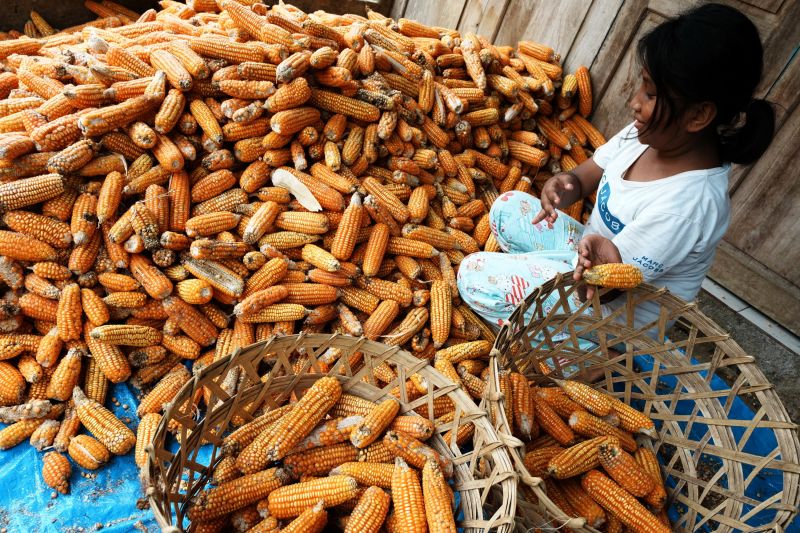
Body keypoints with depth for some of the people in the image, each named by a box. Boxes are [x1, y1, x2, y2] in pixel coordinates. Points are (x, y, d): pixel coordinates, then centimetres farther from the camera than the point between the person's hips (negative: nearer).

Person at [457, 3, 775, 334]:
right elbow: (590, 173, 0)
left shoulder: (685, 204, -35)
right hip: (596, 249, 8)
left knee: (473, 275, -11)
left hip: (618, 310, -8)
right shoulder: (657, 131, -13)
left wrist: (601, 261, -52)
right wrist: (566, 185, -24)